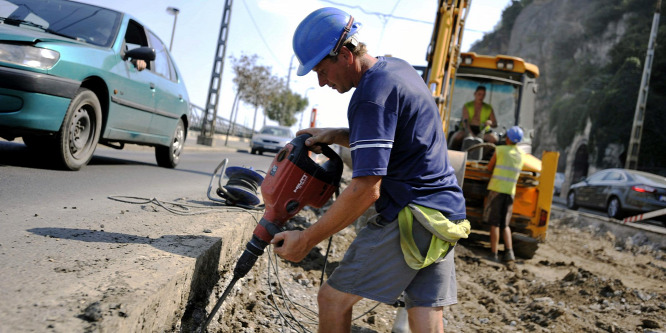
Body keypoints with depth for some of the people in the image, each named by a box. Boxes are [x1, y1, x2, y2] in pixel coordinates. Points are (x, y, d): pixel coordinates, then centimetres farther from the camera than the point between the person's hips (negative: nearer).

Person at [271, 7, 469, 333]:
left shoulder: (372, 95, -17)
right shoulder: (397, 68, 13)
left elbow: (366, 189, -23)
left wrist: (307, 239, -16)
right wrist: (334, 135, 10)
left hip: (410, 217, -10)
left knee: (333, 298, 1)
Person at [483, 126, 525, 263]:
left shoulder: (500, 150, -3)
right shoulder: (521, 154, 10)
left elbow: (489, 167, 6)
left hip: (497, 189, -4)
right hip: (510, 191, 4)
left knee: (494, 224, -1)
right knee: (505, 224, 13)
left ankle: (494, 254, -2)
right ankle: (509, 252, 2)